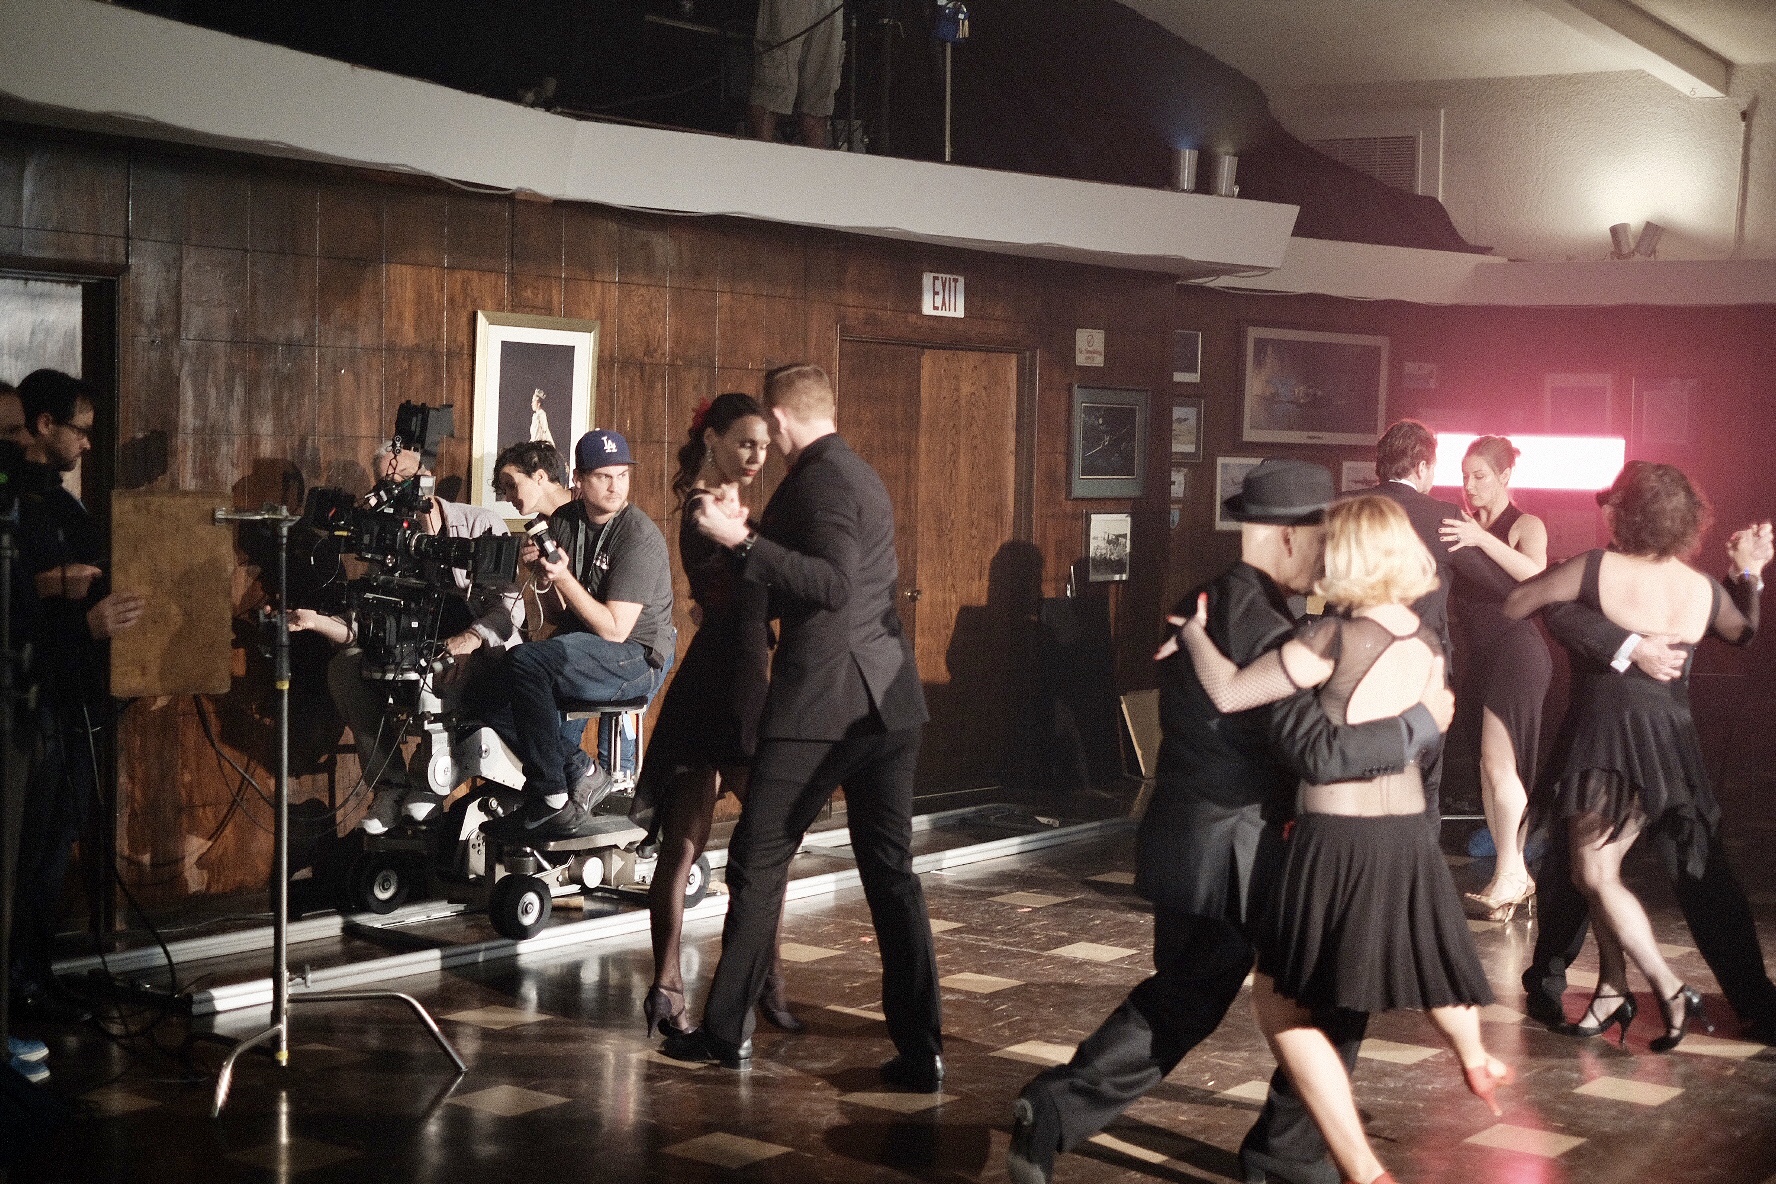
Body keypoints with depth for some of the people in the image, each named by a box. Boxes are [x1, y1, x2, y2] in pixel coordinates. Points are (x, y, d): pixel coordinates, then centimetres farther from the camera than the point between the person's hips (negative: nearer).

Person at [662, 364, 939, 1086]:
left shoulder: (819, 479, -11)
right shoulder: (863, 477, 19)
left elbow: (833, 584, -24)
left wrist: (744, 541, -25)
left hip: (821, 703, -9)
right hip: (889, 701, 9)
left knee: (758, 861, 4)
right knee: (890, 870, 8)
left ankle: (727, 1032, 12)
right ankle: (920, 1051, 6)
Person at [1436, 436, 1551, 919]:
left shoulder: (1526, 526, -4)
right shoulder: (1462, 526, 13)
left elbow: (1535, 576, -25)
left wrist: (1482, 539, -34)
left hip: (1515, 650, -6)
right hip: (1476, 654, 6)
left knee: (1498, 764, -12)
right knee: (1490, 769, 5)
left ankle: (1508, 879, -8)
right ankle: (1516, 877, 11)